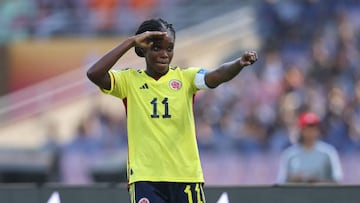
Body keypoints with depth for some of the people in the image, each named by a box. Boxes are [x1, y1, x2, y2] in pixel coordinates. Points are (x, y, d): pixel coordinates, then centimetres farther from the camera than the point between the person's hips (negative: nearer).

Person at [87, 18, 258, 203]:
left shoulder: (185, 77, 4)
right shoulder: (130, 80, 4)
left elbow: (216, 76, -15)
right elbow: (94, 74, -12)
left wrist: (239, 63, -37)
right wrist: (131, 42, -12)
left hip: (186, 175, 1)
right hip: (145, 176, -1)